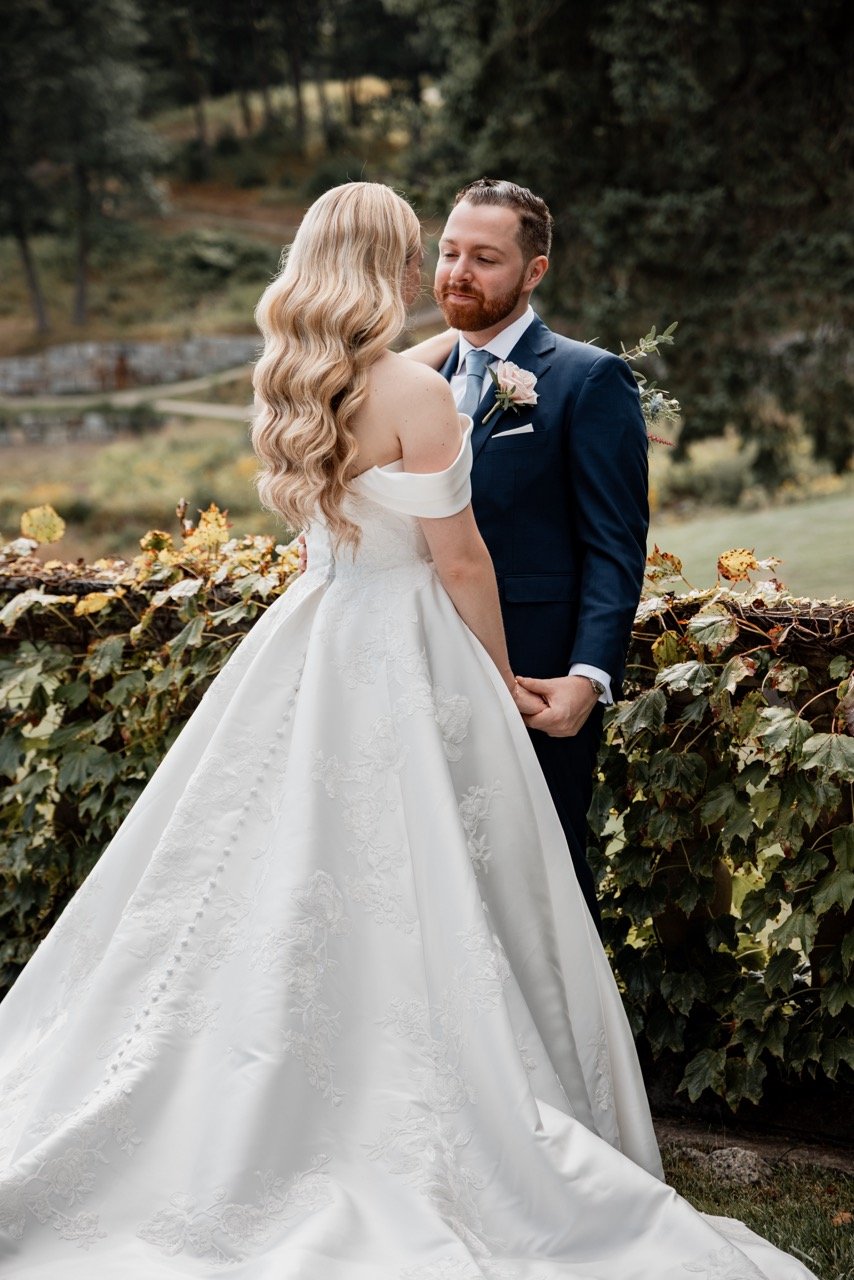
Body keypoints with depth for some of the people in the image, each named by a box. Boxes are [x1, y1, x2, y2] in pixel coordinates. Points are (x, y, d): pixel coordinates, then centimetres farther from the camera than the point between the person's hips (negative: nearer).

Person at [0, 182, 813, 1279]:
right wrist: (503, 680, 1)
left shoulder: (296, 383, 5)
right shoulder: (416, 393, -17)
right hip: (410, 657, -7)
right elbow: (460, 562, -11)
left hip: (312, 643, 8)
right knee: (412, 912, 0)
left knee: (285, 890, 12)